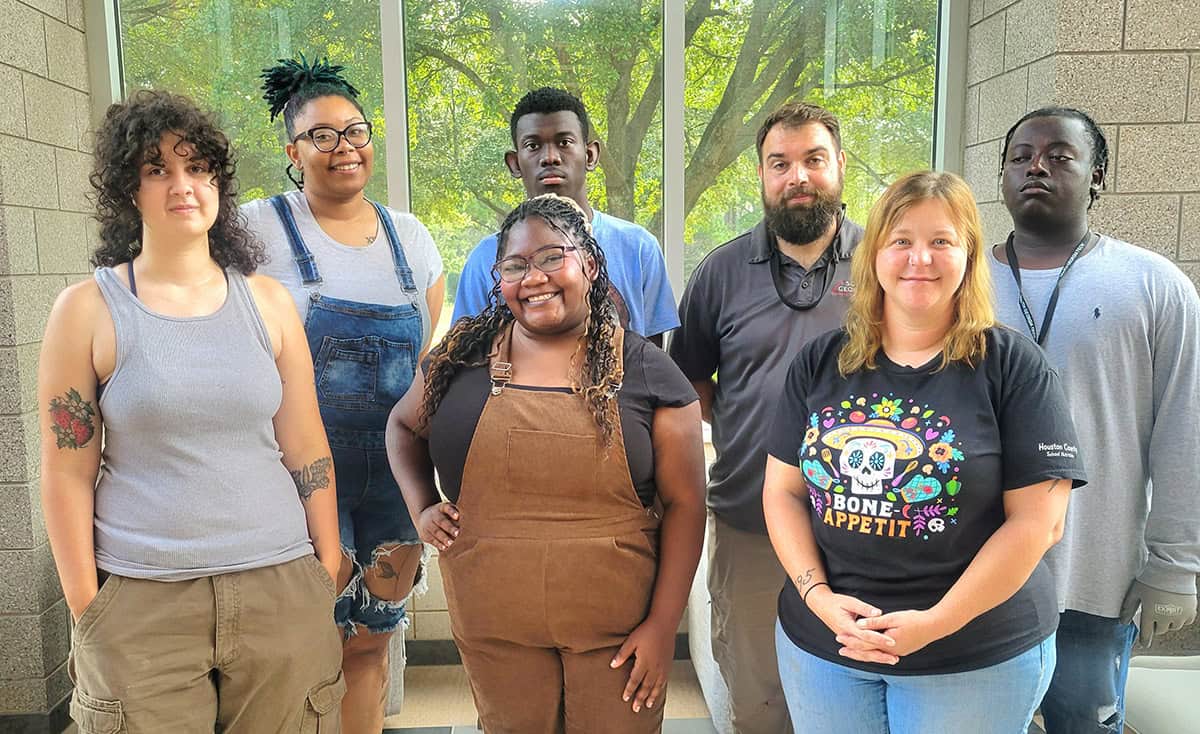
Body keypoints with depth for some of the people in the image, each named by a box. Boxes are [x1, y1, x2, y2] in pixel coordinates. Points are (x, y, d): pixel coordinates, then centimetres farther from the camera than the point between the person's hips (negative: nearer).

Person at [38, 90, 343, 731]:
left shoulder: (266, 300, 4)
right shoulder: (87, 310, -1)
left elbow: (307, 452, 4)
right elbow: (68, 474, -1)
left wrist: (328, 579, 4)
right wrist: (88, 613, -3)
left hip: (280, 589, 2)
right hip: (141, 601, -1)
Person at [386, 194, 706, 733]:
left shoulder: (646, 371, -6)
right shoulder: (464, 359, -1)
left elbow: (685, 503, -4)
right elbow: (403, 426, 17)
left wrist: (663, 623, -7)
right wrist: (421, 508, 1)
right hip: (494, 625, 2)